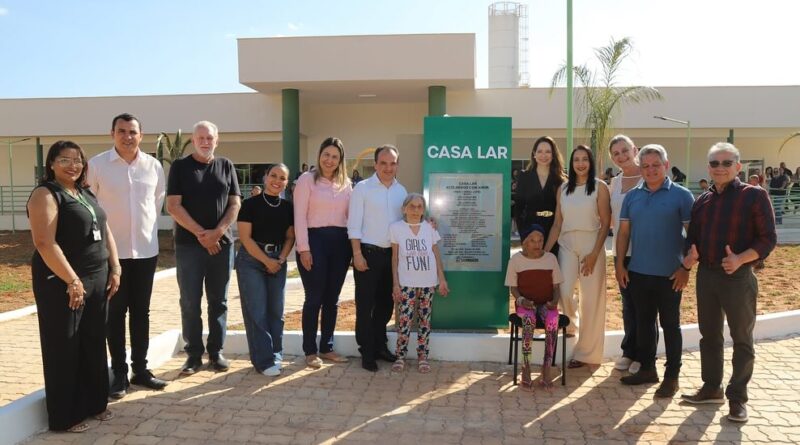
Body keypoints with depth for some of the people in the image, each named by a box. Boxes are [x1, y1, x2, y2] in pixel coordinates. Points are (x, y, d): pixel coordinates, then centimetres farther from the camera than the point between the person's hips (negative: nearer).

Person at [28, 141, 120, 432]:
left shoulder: (87, 194, 14)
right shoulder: (46, 195, -10)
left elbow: (105, 233, 17)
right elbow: (45, 244, -19)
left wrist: (114, 269, 8)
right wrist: (73, 281, -21)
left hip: (97, 280, 7)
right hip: (62, 283, -7)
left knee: (94, 345, 14)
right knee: (64, 349, 4)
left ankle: (94, 403, 28)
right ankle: (65, 416, 16)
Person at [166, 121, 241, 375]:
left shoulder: (226, 166, 10)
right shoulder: (180, 167, 3)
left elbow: (235, 203, 4)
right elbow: (173, 205, -5)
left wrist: (217, 232, -10)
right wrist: (201, 234, -12)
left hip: (222, 243, 2)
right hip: (188, 244, -2)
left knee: (218, 301, 8)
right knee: (190, 302, 2)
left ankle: (216, 352, 17)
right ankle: (194, 354, 12)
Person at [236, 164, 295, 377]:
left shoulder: (288, 207, 6)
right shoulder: (250, 204, -7)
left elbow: (290, 237, 10)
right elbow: (245, 237, -11)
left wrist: (281, 260, -6)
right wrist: (266, 261, -12)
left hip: (278, 262, 5)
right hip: (251, 261, -4)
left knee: (276, 310, 8)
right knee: (257, 311, -4)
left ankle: (275, 355, 20)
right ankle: (265, 360, 1)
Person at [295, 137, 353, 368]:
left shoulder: (346, 183, 13)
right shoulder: (307, 179, -1)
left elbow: (351, 215, 13)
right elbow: (300, 216, -7)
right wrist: (303, 248, -13)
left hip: (340, 242, 5)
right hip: (315, 239, -5)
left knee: (332, 298, 10)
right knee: (314, 298, 0)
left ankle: (326, 348, 22)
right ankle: (310, 351, 12)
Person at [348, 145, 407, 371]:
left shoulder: (401, 191, 8)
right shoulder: (362, 188, -7)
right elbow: (354, 224, -10)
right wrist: (357, 254, -14)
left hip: (392, 253, 5)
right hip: (368, 252, -5)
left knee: (386, 302, 15)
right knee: (365, 304, 3)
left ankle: (379, 345, 30)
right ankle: (367, 352, 14)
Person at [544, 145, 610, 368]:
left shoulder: (599, 187, -1)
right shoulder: (563, 189, 9)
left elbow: (605, 223, -5)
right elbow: (557, 224, 9)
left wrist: (595, 253, -13)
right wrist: (545, 250, 3)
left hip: (591, 245, -2)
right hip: (566, 245, 3)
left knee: (591, 299, 1)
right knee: (564, 292, -8)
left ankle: (585, 351, 13)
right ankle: (572, 324, 27)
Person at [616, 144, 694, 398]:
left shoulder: (681, 195, -5)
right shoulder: (632, 196, 7)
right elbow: (623, 231, 9)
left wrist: (686, 268, -10)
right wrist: (620, 264, 3)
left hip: (669, 274, -4)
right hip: (638, 272, 4)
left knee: (670, 325, 7)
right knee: (643, 323, 14)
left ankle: (672, 376, 18)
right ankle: (647, 369, 28)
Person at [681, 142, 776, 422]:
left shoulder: (755, 195, -7)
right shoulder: (702, 201, 9)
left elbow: (768, 238, -10)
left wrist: (740, 259, -24)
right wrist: (691, 256, -6)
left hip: (738, 278, -5)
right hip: (706, 276, 5)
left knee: (742, 339, 6)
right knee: (709, 335, 14)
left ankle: (737, 397, 18)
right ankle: (712, 388, 27)